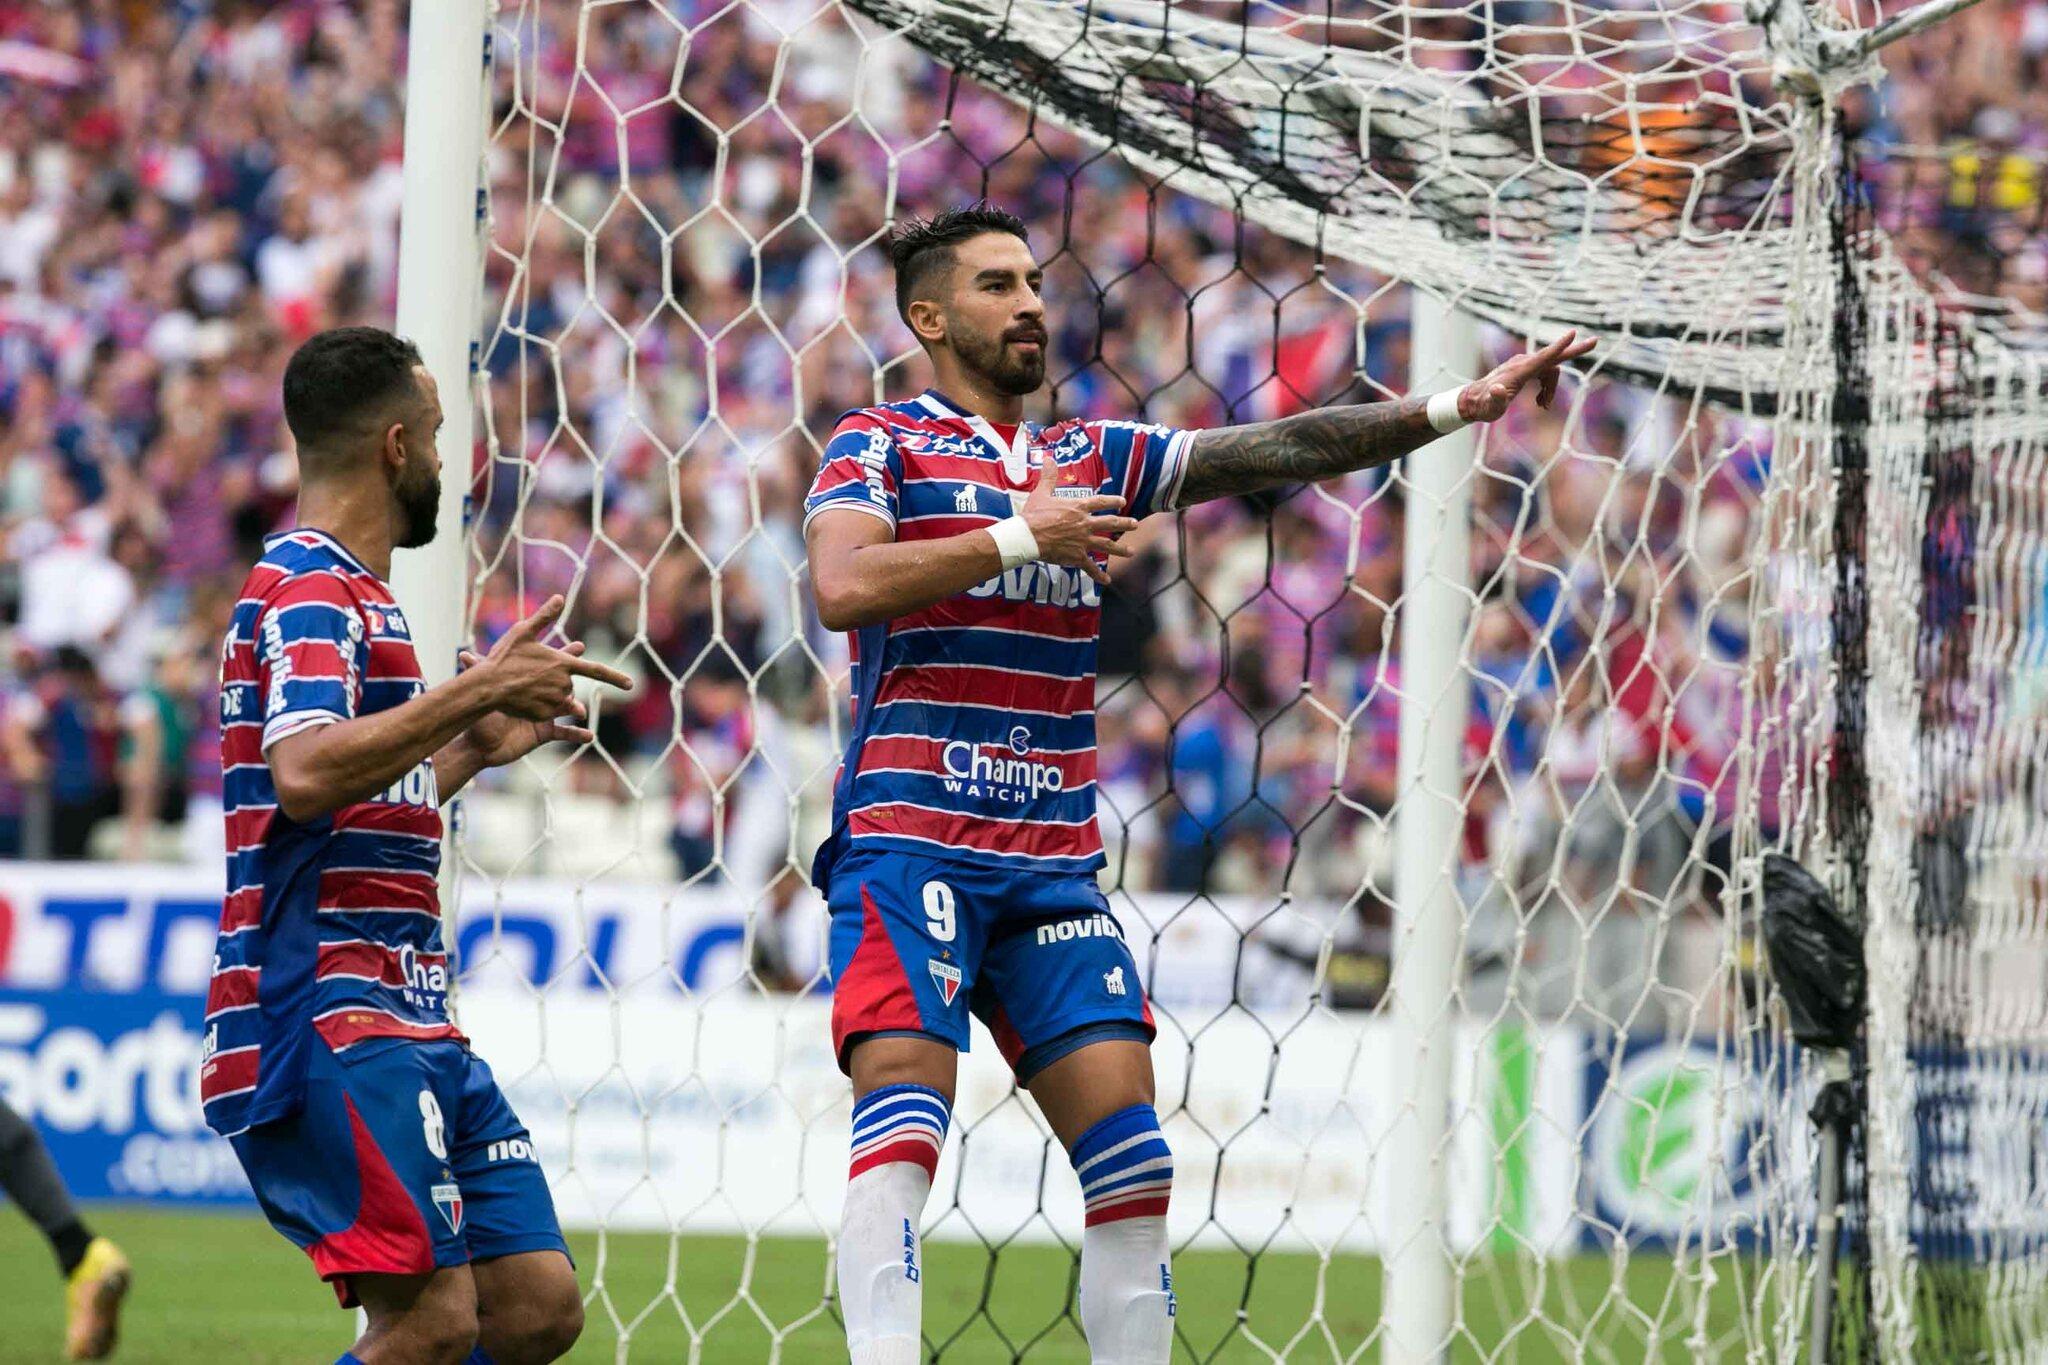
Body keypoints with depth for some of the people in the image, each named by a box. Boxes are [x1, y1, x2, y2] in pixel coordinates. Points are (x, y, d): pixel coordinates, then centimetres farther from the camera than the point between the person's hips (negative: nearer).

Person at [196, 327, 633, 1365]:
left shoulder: (347, 591, 24)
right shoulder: (311, 589, -8)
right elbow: (302, 774, -27)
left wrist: (473, 749, 26)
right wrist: (474, 690, -22)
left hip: (406, 1023, 10)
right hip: (327, 1017, -10)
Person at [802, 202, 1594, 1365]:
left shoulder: (1094, 460, 19)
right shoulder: (882, 445, 4)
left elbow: (1281, 449, 12)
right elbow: (843, 586, -14)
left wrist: (1453, 408, 2)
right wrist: (1021, 537, -10)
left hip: (1055, 863, 6)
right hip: (910, 838, -5)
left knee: (1131, 1153, -4)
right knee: (905, 1113, -21)